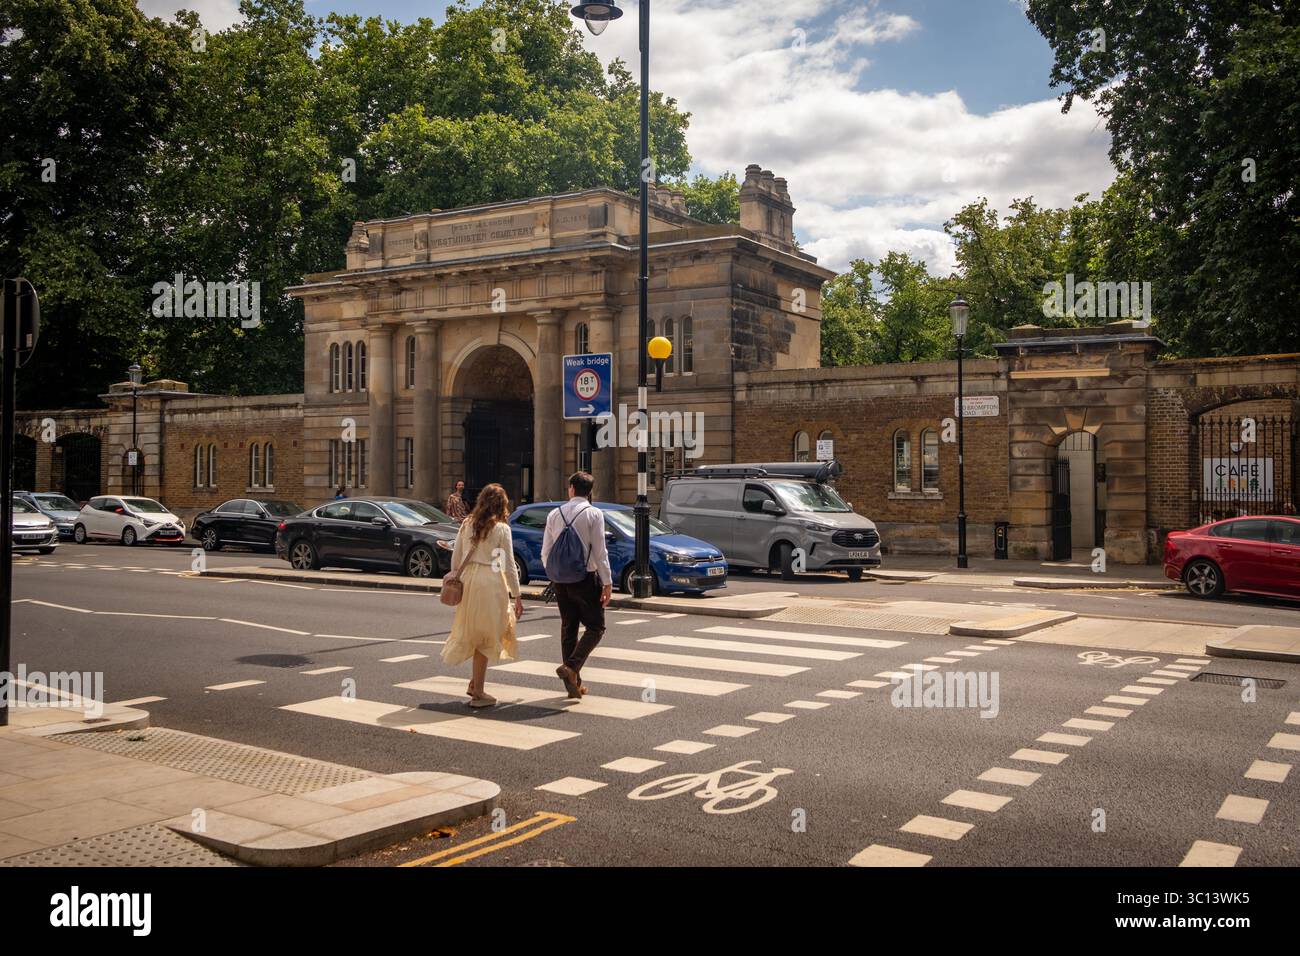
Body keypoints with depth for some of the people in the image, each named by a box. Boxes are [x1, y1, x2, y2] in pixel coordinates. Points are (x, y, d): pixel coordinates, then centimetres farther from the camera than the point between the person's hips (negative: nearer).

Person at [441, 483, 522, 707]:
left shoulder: (466, 524, 8)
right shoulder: (501, 529, -6)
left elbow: (455, 558, 10)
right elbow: (509, 565, -5)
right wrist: (517, 597, 0)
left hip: (467, 579, 5)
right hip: (490, 581, -5)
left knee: (473, 633, 20)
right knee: (485, 637, 4)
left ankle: (475, 683, 22)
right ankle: (477, 692, 9)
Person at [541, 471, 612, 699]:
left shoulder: (554, 514, 4)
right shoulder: (594, 514, -9)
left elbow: (546, 553, 7)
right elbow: (599, 551, -13)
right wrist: (607, 582, -9)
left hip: (561, 580, 5)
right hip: (585, 578, -5)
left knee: (568, 628, 13)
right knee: (595, 627, 5)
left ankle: (573, 683, 16)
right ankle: (571, 666, -15)